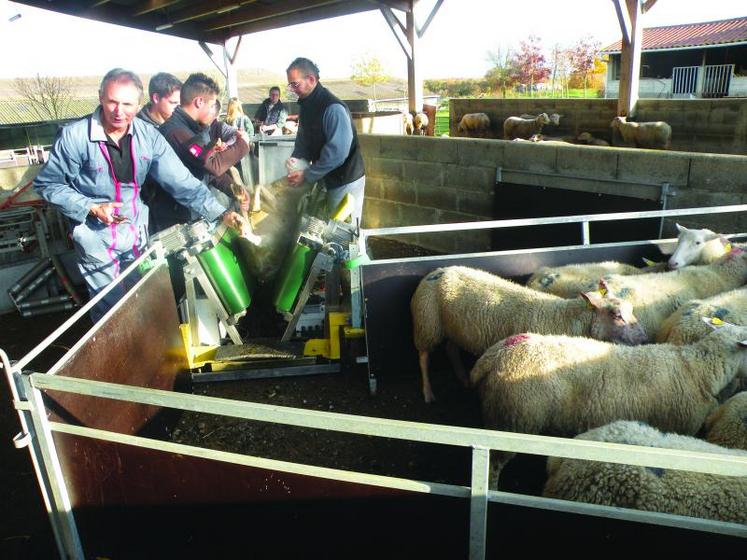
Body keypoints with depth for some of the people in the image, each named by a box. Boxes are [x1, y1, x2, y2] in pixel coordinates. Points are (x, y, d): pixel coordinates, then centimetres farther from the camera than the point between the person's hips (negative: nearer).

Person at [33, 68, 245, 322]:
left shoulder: (148, 136, -9)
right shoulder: (74, 137, -18)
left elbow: (182, 181, -12)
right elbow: (47, 184, -8)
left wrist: (221, 213, -21)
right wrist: (92, 208, -20)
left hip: (137, 232, 4)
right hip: (96, 237, -4)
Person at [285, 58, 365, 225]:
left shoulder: (333, 108, -22)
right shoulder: (306, 105, 6)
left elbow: (337, 152, -29)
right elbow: (303, 138, 16)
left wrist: (307, 175, -24)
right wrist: (295, 158, -5)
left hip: (345, 180, -8)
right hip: (325, 178, 8)